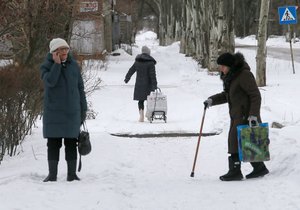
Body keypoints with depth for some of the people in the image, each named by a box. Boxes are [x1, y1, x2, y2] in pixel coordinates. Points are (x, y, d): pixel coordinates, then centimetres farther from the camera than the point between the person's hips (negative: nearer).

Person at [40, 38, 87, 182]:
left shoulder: (73, 65, 7)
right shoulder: (47, 66, -2)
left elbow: (80, 88, 11)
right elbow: (50, 81, -21)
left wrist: (83, 109, 10)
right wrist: (57, 64, -18)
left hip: (72, 111, 2)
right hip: (53, 112, -2)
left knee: (71, 143, 5)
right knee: (53, 143, 0)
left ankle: (72, 173, 11)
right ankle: (52, 174, 6)